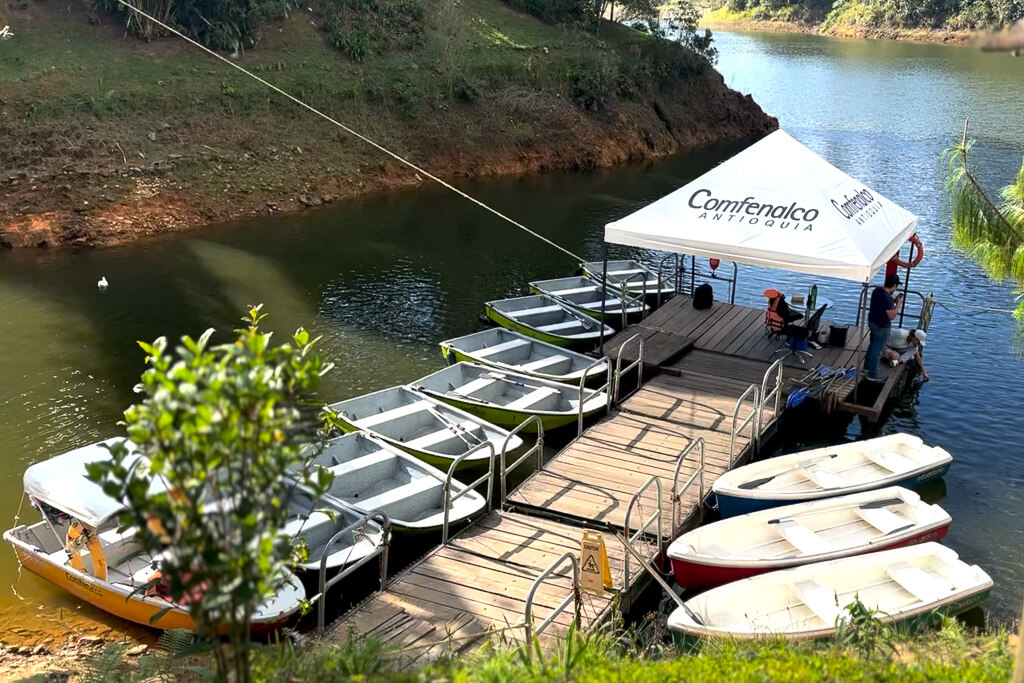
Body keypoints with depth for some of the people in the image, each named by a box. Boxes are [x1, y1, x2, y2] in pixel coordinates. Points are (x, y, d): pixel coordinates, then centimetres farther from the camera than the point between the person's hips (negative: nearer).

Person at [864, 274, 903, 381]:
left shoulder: (877, 290, -1)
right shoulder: (887, 298, -29)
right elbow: (891, 316, -25)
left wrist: (894, 301, 7)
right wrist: (898, 303, -16)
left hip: (872, 322, 9)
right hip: (882, 327, -9)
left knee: (872, 345, 27)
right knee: (877, 350, 2)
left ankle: (867, 366, 42)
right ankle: (872, 375, 12)